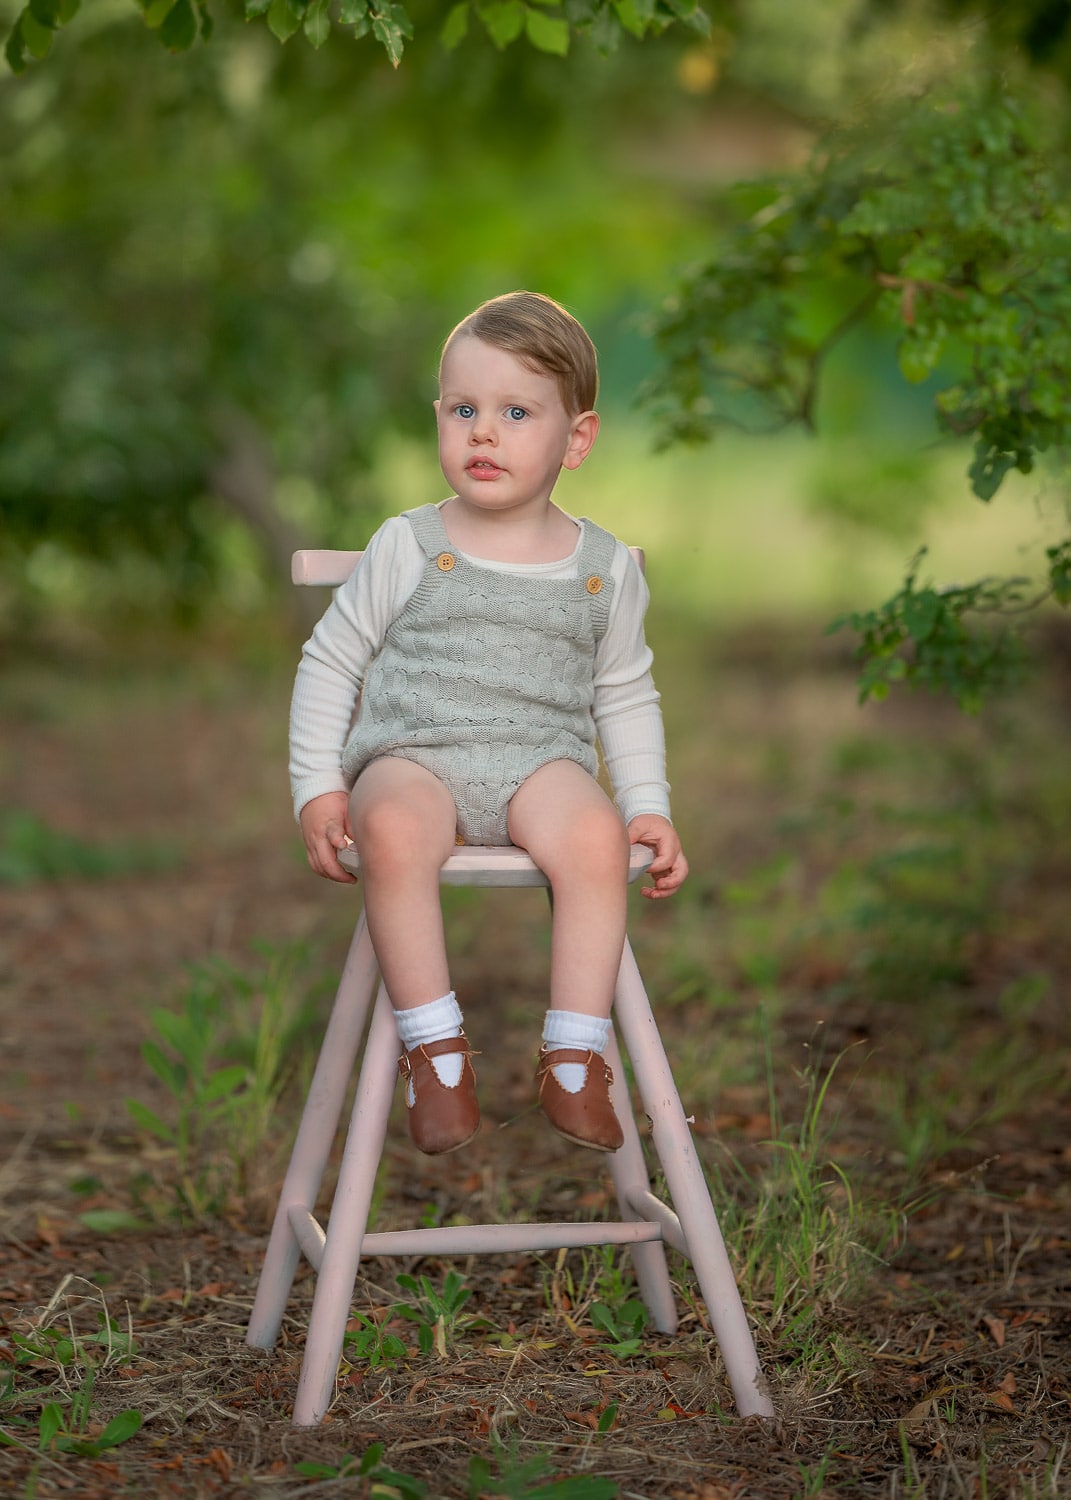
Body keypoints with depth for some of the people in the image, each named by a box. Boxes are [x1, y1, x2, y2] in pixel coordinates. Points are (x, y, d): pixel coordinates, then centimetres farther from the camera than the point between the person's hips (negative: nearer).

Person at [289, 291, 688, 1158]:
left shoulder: (606, 569, 11)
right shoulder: (408, 549, 6)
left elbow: (625, 696, 21)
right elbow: (331, 661, 12)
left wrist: (648, 807, 9)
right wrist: (318, 787, 2)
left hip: (540, 759, 1)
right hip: (411, 754, -1)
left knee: (594, 834, -34)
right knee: (394, 829, -38)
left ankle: (574, 1059, -25)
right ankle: (436, 1049, -29)